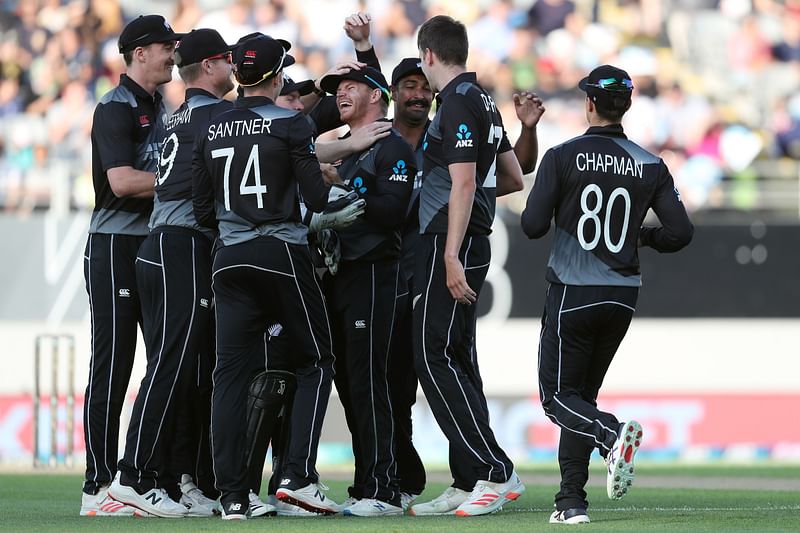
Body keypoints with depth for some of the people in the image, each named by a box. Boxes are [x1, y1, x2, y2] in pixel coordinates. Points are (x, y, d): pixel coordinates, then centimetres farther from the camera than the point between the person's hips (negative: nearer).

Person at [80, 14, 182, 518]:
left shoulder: (160, 109, 18)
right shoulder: (116, 108, -10)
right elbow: (122, 181, -21)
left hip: (159, 246, 9)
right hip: (117, 248, -9)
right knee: (112, 366, -7)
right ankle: (99, 489, -6)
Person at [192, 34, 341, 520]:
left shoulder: (212, 131, 9)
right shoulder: (290, 124, -5)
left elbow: (203, 210, 11)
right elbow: (318, 198, -9)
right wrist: (343, 195, 12)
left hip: (231, 260, 4)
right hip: (283, 254, -4)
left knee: (232, 371, 3)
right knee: (315, 361, 7)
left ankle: (233, 494, -1)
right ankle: (298, 476, -6)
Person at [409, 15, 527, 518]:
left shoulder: (458, 103, -13)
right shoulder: (484, 102, 17)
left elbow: (463, 183, -19)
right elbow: (516, 178, 23)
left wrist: (451, 258, -22)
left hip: (451, 242, -10)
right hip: (473, 241, 10)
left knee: (433, 356, -11)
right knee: (456, 359, 10)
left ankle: (495, 471, -15)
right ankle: (469, 484, 10)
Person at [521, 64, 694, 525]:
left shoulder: (563, 157, -9)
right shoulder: (650, 166, 0)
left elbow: (533, 226, -11)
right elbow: (681, 232, -4)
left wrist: (544, 204, 11)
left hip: (572, 294, -4)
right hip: (623, 296, 4)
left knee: (558, 395, 4)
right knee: (582, 392, 16)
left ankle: (613, 434, -27)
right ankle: (572, 500, 9)